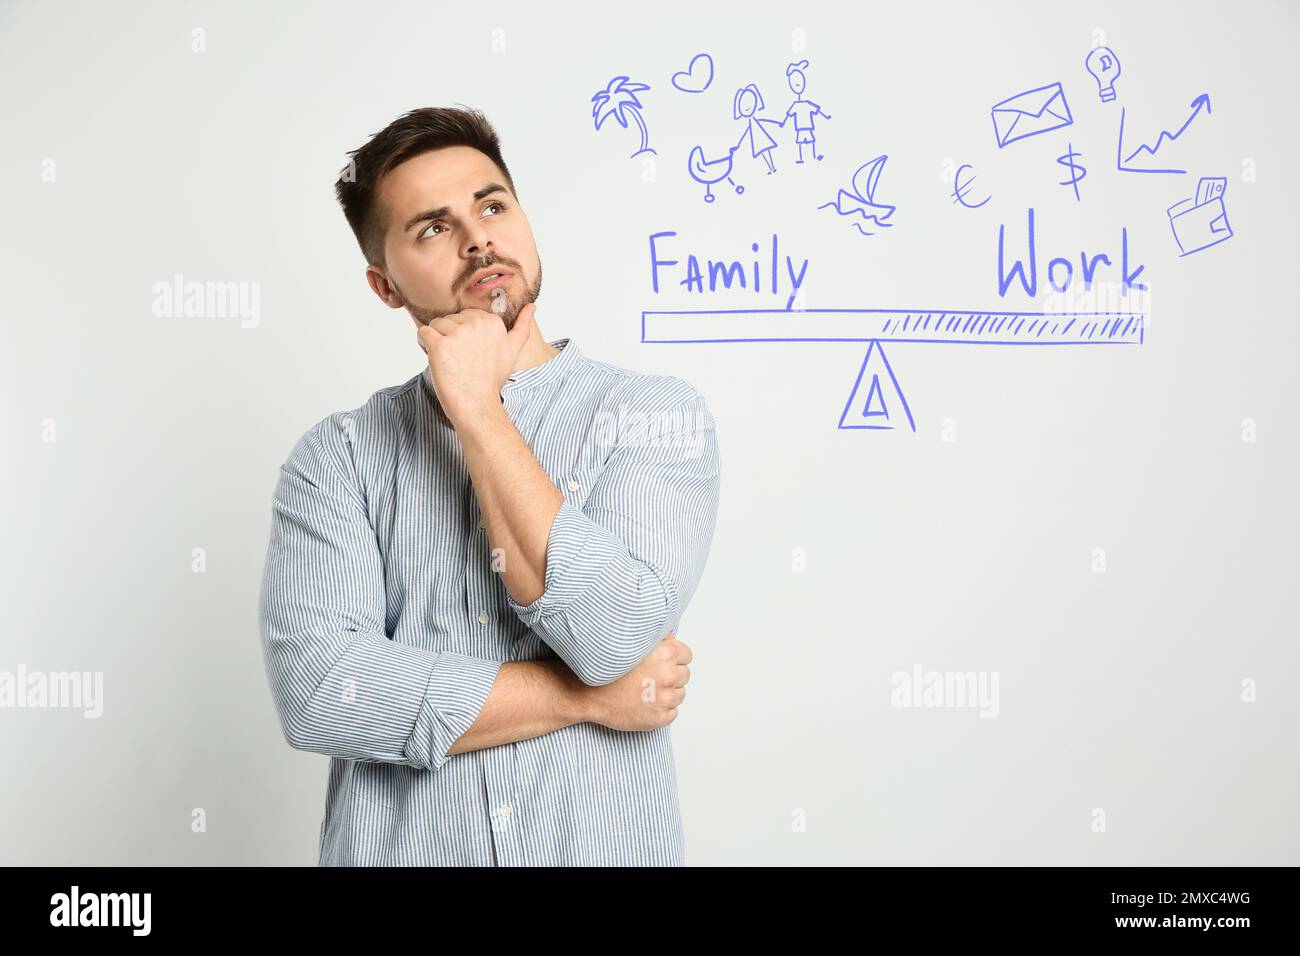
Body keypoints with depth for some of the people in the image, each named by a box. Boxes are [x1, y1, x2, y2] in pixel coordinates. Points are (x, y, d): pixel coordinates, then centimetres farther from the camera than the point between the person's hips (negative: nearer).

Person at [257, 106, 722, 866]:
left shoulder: (657, 414, -6)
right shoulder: (337, 457, -3)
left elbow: (613, 637, -20)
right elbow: (316, 689, -16)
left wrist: (476, 408, -14)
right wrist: (582, 695, -16)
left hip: (607, 846, 0)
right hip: (396, 849, 0)